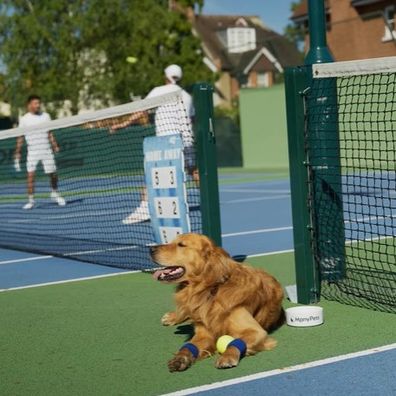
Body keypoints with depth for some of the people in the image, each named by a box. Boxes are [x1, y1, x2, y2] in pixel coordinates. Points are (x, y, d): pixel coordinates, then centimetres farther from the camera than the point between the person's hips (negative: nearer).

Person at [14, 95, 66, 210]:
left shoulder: (46, 116, 7)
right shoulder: (24, 119, 1)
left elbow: (50, 133, 10)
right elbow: (20, 137, 4)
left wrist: (55, 145, -1)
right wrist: (18, 152, -1)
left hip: (47, 150, 2)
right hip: (32, 151, -2)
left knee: (53, 174, 4)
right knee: (30, 175, -11)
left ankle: (55, 194, 29)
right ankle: (30, 200, -5)